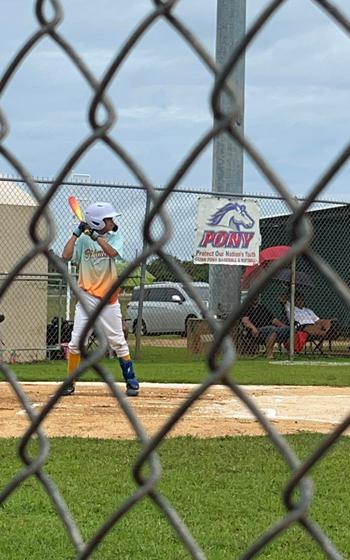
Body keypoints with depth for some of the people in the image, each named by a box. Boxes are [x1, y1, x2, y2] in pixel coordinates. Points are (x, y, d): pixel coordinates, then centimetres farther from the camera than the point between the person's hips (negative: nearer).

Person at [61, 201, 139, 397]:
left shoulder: (115, 237, 1)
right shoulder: (83, 240, 2)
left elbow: (112, 252, -19)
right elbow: (66, 256, -11)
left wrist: (95, 236, -21)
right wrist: (77, 233, -10)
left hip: (109, 298, 0)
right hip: (87, 298, 0)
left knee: (119, 342, 1)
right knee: (76, 342, -3)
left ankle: (131, 381, 10)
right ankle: (70, 384, 6)